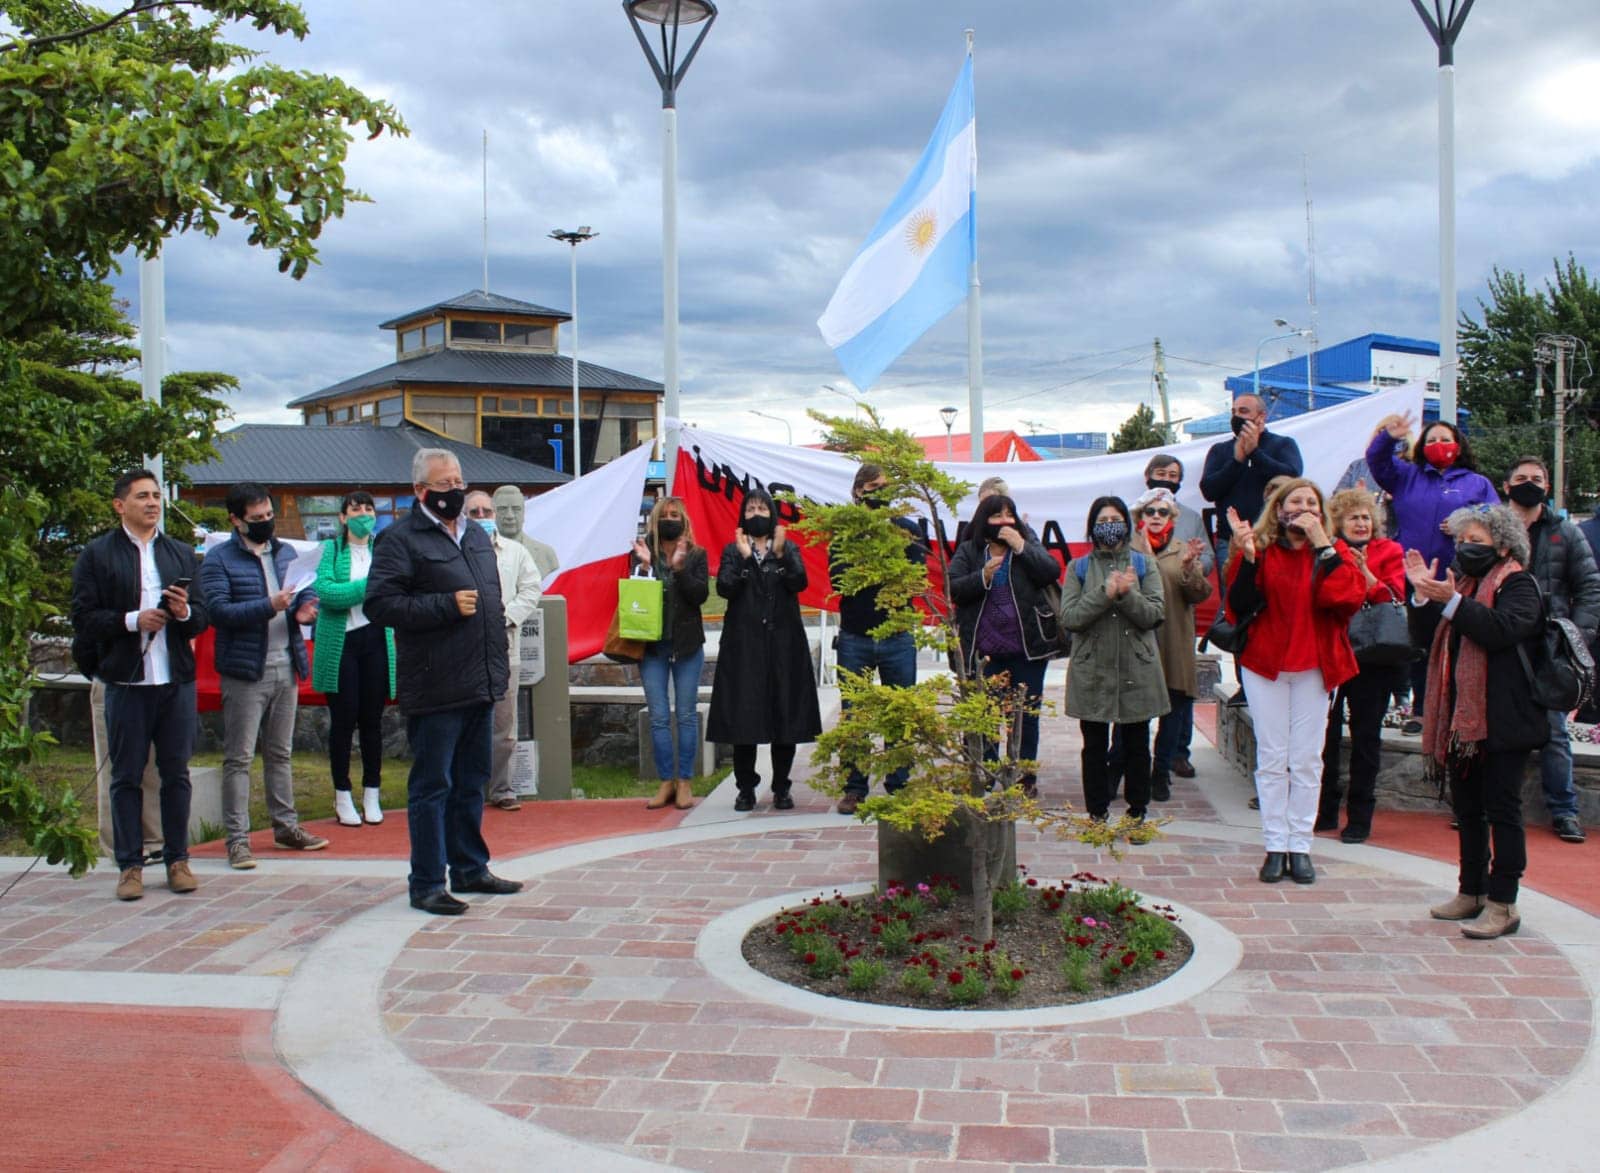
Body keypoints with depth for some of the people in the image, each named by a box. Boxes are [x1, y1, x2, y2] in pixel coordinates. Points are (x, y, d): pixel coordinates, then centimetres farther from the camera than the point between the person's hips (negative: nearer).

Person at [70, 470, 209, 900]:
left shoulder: (181, 553, 14)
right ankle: (130, 866, 11)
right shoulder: (97, 554, 3)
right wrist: (133, 620, -15)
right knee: (127, 776, 3)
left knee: (176, 773, 7)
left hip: (176, 679, 3)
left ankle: (177, 859, 16)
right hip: (126, 682, -3)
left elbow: (201, 619, 13)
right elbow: (84, 617, -3)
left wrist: (185, 613, -9)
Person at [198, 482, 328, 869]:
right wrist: (269, 607, -26)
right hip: (244, 670, -6)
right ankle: (237, 838, 2)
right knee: (239, 757, -2)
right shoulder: (218, 559, -6)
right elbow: (218, 610, -16)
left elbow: (307, 591, 16)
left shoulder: (286, 553, 14)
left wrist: (304, 609, -8)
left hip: (286, 666, 6)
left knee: (280, 753, 15)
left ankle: (286, 826, 23)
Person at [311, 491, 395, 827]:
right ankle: (342, 796, 10)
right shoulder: (332, 549, 4)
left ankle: (372, 795, 14)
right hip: (340, 643, -2)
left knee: (372, 719, 5)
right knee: (343, 719, 0)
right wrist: (365, 588, -16)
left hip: (375, 639, 2)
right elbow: (323, 590, -11)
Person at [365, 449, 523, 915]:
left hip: (481, 684, 7)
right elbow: (379, 603, -17)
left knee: (472, 782, 16)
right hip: (435, 689, -7)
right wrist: (446, 606, -20)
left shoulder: (477, 536, 17)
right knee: (432, 786, 0)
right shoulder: (401, 539, -8)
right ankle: (426, 884, 9)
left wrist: (500, 659, 18)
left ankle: (470, 869, 28)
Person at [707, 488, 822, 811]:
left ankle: (781, 788, 10)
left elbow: (799, 582, -6)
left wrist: (780, 554, -18)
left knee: (785, 713, 0)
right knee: (743, 715, -3)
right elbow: (724, 588, -6)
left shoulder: (788, 548, 11)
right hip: (744, 642, -1)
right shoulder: (732, 551, 10)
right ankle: (746, 788, 6)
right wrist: (743, 558, -15)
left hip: (783, 640, 1)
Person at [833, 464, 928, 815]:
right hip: (854, 638, -1)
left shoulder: (906, 529, 5)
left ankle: (898, 786, 14)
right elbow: (837, 579, -10)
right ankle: (854, 787, 12)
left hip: (897, 637, 1)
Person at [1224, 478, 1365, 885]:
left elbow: (1350, 597, -14)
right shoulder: (1261, 549, 0)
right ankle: (1275, 847, 10)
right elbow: (1240, 607, -10)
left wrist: (1322, 545, -16)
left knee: (1307, 761, 3)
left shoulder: (1333, 551, 5)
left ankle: (1300, 846, 11)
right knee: (1272, 758, 3)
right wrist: (1247, 557, -22)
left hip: (1314, 667, 1)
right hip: (1265, 663, -1)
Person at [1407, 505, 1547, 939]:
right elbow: (1433, 640, 12)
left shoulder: (1518, 585, -6)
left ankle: (1503, 904, -1)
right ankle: (1471, 892, 24)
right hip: (1462, 717, 8)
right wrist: (1423, 595, -1)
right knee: (1467, 808, 14)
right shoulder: (1463, 583, 18)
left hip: (1502, 722, -8)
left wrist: (1451, 602, -27)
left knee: (1501, 809, -5)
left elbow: (1503, 630, -25)